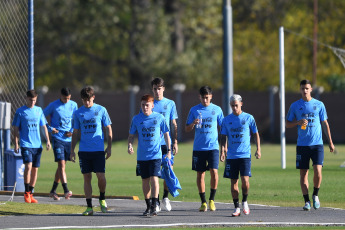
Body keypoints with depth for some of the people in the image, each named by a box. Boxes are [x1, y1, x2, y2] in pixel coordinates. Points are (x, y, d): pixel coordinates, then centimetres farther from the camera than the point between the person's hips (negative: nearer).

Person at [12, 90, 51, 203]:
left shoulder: (39, 110, 10)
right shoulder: (20, 111, 0)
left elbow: (44, 126, 17)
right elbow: (16, 129, 2)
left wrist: (48, 140, 9)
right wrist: (16, 144, -4)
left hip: (37, 145, 4)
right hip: (26, 144, -4)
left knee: (35, 169, 4)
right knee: (28, 166, -17)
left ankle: (30, 194, 13)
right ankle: (26, 193, -6)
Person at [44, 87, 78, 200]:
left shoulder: (73, 105, 7)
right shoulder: (53, 105, -5)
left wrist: (72, 131, 1)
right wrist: (50, 128, -9)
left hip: (68, 139, 4)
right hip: (57, 139, -4)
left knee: (61, 166, 10)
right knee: (61, 164, -14)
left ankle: (53, 191, 21)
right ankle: (66, 191, -20)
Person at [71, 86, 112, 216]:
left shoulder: (101, 110, 2)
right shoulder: (78, 113, 7)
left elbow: (108, 129, 7)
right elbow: (75, 133, 14)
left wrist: (109, 147, 1)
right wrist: (72, 150, 9)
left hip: (98, 150, -2)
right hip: (83, 151, 2)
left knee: (101, 176, -9)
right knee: (87, 178, 1)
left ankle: (102, 198, 17)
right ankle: (89, 207, 5)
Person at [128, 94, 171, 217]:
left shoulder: (159, 118, -2)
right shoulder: (136, 119, 3)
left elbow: (166, 134, 6)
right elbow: (131, 135, 10)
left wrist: (169, 150, 0)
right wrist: (130, 145, -11)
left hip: (156, 155, -3)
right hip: (142, 156, 3)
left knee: (154, 179, -14)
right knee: (145, 181, 9)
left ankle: (154, 206, -11)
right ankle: (148, 206, 21)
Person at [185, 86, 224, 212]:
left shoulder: (217, 110, 5)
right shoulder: (194, 110, 6)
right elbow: (187, 129, 8)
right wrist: (193, 124, -14)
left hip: (213, 146, -1)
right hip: (198, 147, 1)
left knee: (214, 171, -14)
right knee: (200, 174, 3)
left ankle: (212, 200, 1)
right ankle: (203, 202, 13)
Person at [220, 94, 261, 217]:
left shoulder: (248, 118, 3)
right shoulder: (227, 120, 7)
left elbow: (255, 134, 9)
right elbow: (223, 136, 9)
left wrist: (258, 149, 3)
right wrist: (223, 150, -4)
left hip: (245, 155, -2)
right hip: (231, 155, 2)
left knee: (245, 180, -13)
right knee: (234, 182, 2)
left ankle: (244, 202, 11)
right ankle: (236, 208, 10)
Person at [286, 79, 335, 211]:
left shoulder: (319, 105, 7)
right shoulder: (295, 106, 7)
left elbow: (325, 124, 11)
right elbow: (287, 124, 11)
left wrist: (330, 142, 7)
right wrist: (298, 122, -10)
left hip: (317, 144, -1)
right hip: (302, 145, 1)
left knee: (318, 171, -14)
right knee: (303, 174, 0)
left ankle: (315, 195, 10)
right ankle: (307, 201, 9)